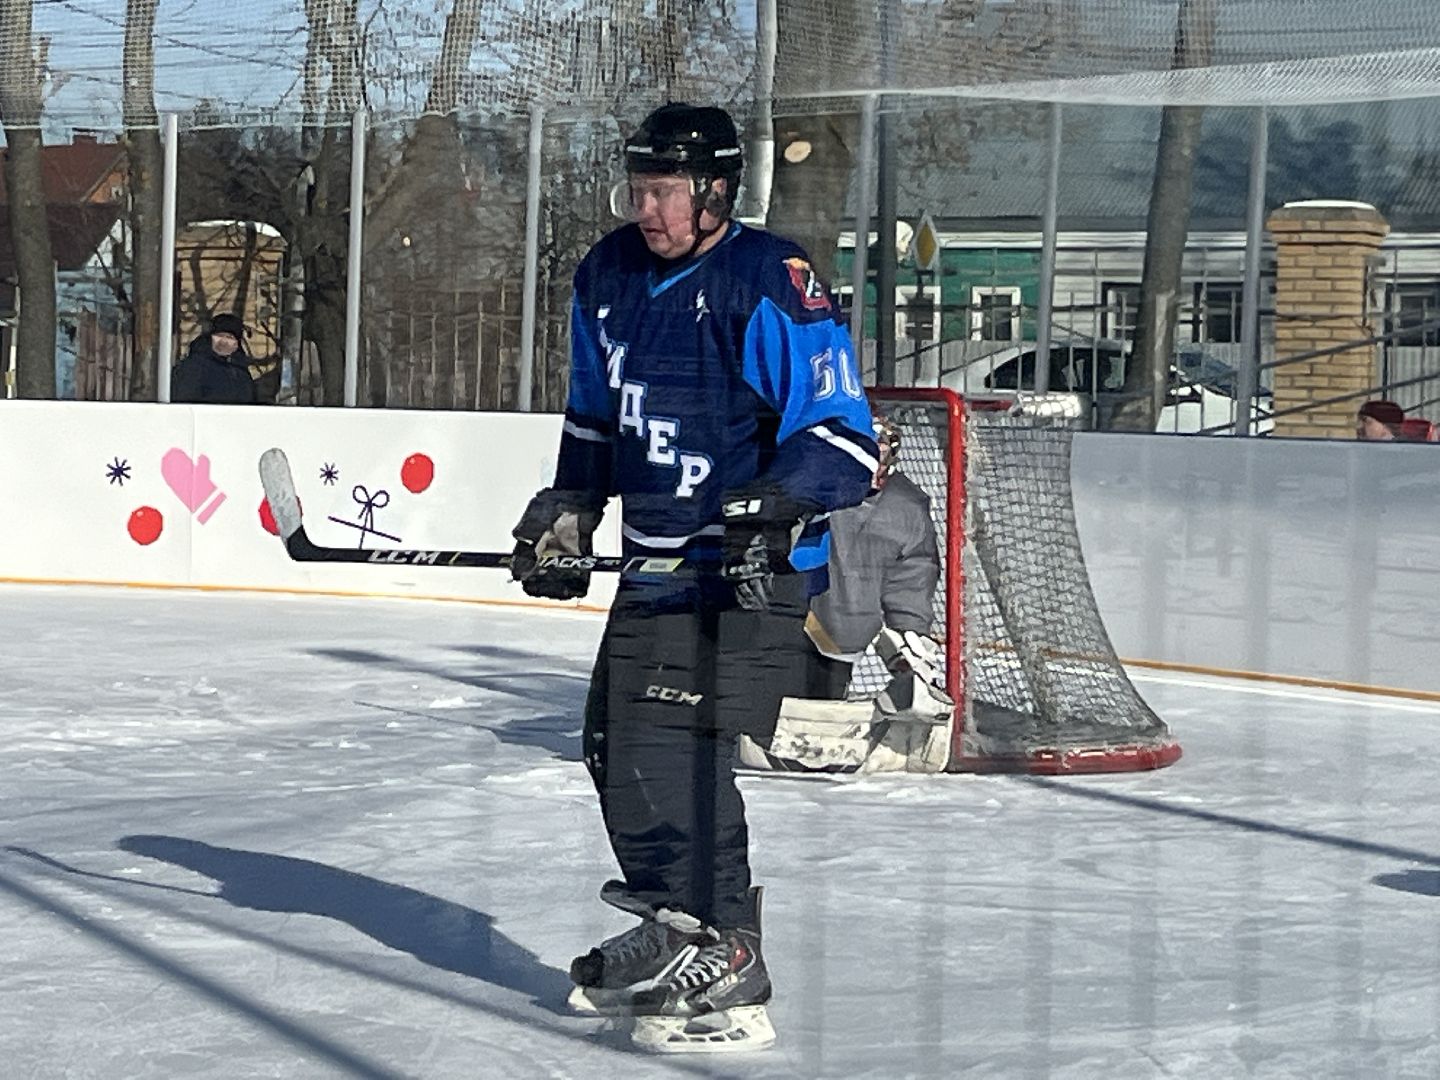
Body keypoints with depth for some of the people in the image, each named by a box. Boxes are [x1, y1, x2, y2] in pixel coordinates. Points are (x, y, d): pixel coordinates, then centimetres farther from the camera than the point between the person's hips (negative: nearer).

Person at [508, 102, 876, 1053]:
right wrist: (567, 511, 15)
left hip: (752, 567, -9)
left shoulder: (770, 283, -15)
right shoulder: (609, 276, 9)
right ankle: (674, 937, 31)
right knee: (616, 745, 14)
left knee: (674, 747, -18)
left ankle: (729, 980, -13)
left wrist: (775, 509, -31)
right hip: (655, 561, 9)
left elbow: (841, 433, -18)